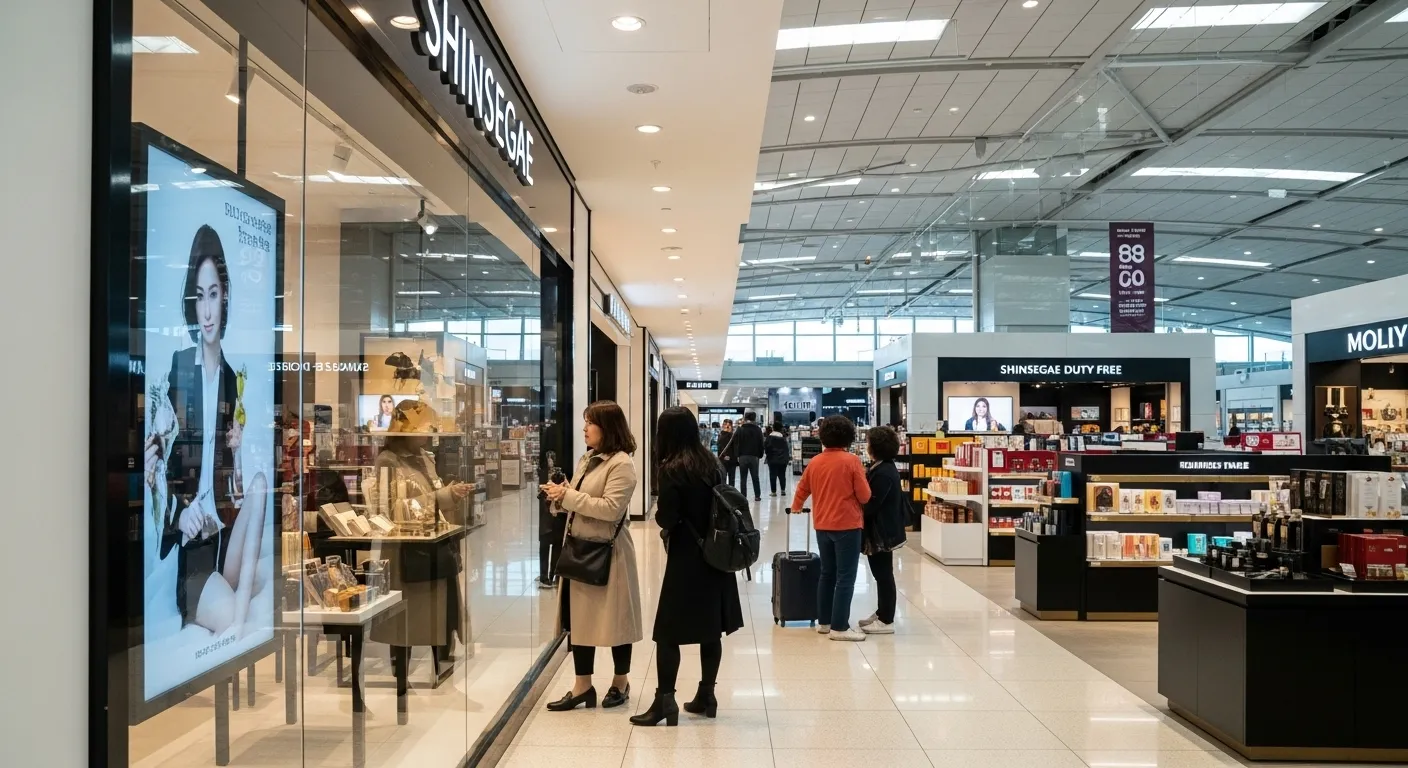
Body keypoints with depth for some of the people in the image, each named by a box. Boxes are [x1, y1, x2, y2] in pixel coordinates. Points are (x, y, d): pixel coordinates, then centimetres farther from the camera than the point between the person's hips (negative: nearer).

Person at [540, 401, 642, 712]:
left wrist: (568, 496, -20)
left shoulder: (621, 464, -14)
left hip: (607, 552, -9)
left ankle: (621, 683, 22)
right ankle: (583, 686, 19)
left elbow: (611, 508, -24)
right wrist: (559, 497, -4)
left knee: (613, 618, 5)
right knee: (579, 617, 10)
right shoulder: (587, 459, 14)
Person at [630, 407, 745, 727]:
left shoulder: (672, 469, -13)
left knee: (669, 631, -1)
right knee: (711, 629, 11)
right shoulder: (712, 463, 6)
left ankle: (665, 701, -2)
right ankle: (706, 695, 19)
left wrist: (663, 522, 4)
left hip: (687, 557, -7)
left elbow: (666, 519, -15)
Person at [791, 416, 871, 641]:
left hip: (822, 526, 6)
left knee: (827, 574, 17)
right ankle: (839, 627, -1)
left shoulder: (814, 462, 5)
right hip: (847, 525, -6)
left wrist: (796, 507, 38)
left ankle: (824, 621, 22)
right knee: (845, 578, -1)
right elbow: (865, 496, -10)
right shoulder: (851, 460, -11)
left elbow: (802, 489, 19)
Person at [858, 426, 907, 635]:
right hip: (880, 530, 10)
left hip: (881, 532, -10)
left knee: (884, 575, -3)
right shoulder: (883, 468, 11)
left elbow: (870, 505, -23)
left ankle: (886, 621, 4)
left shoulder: (884, 473, -22)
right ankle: (882, 613, 29)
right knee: (881, 574, 18)